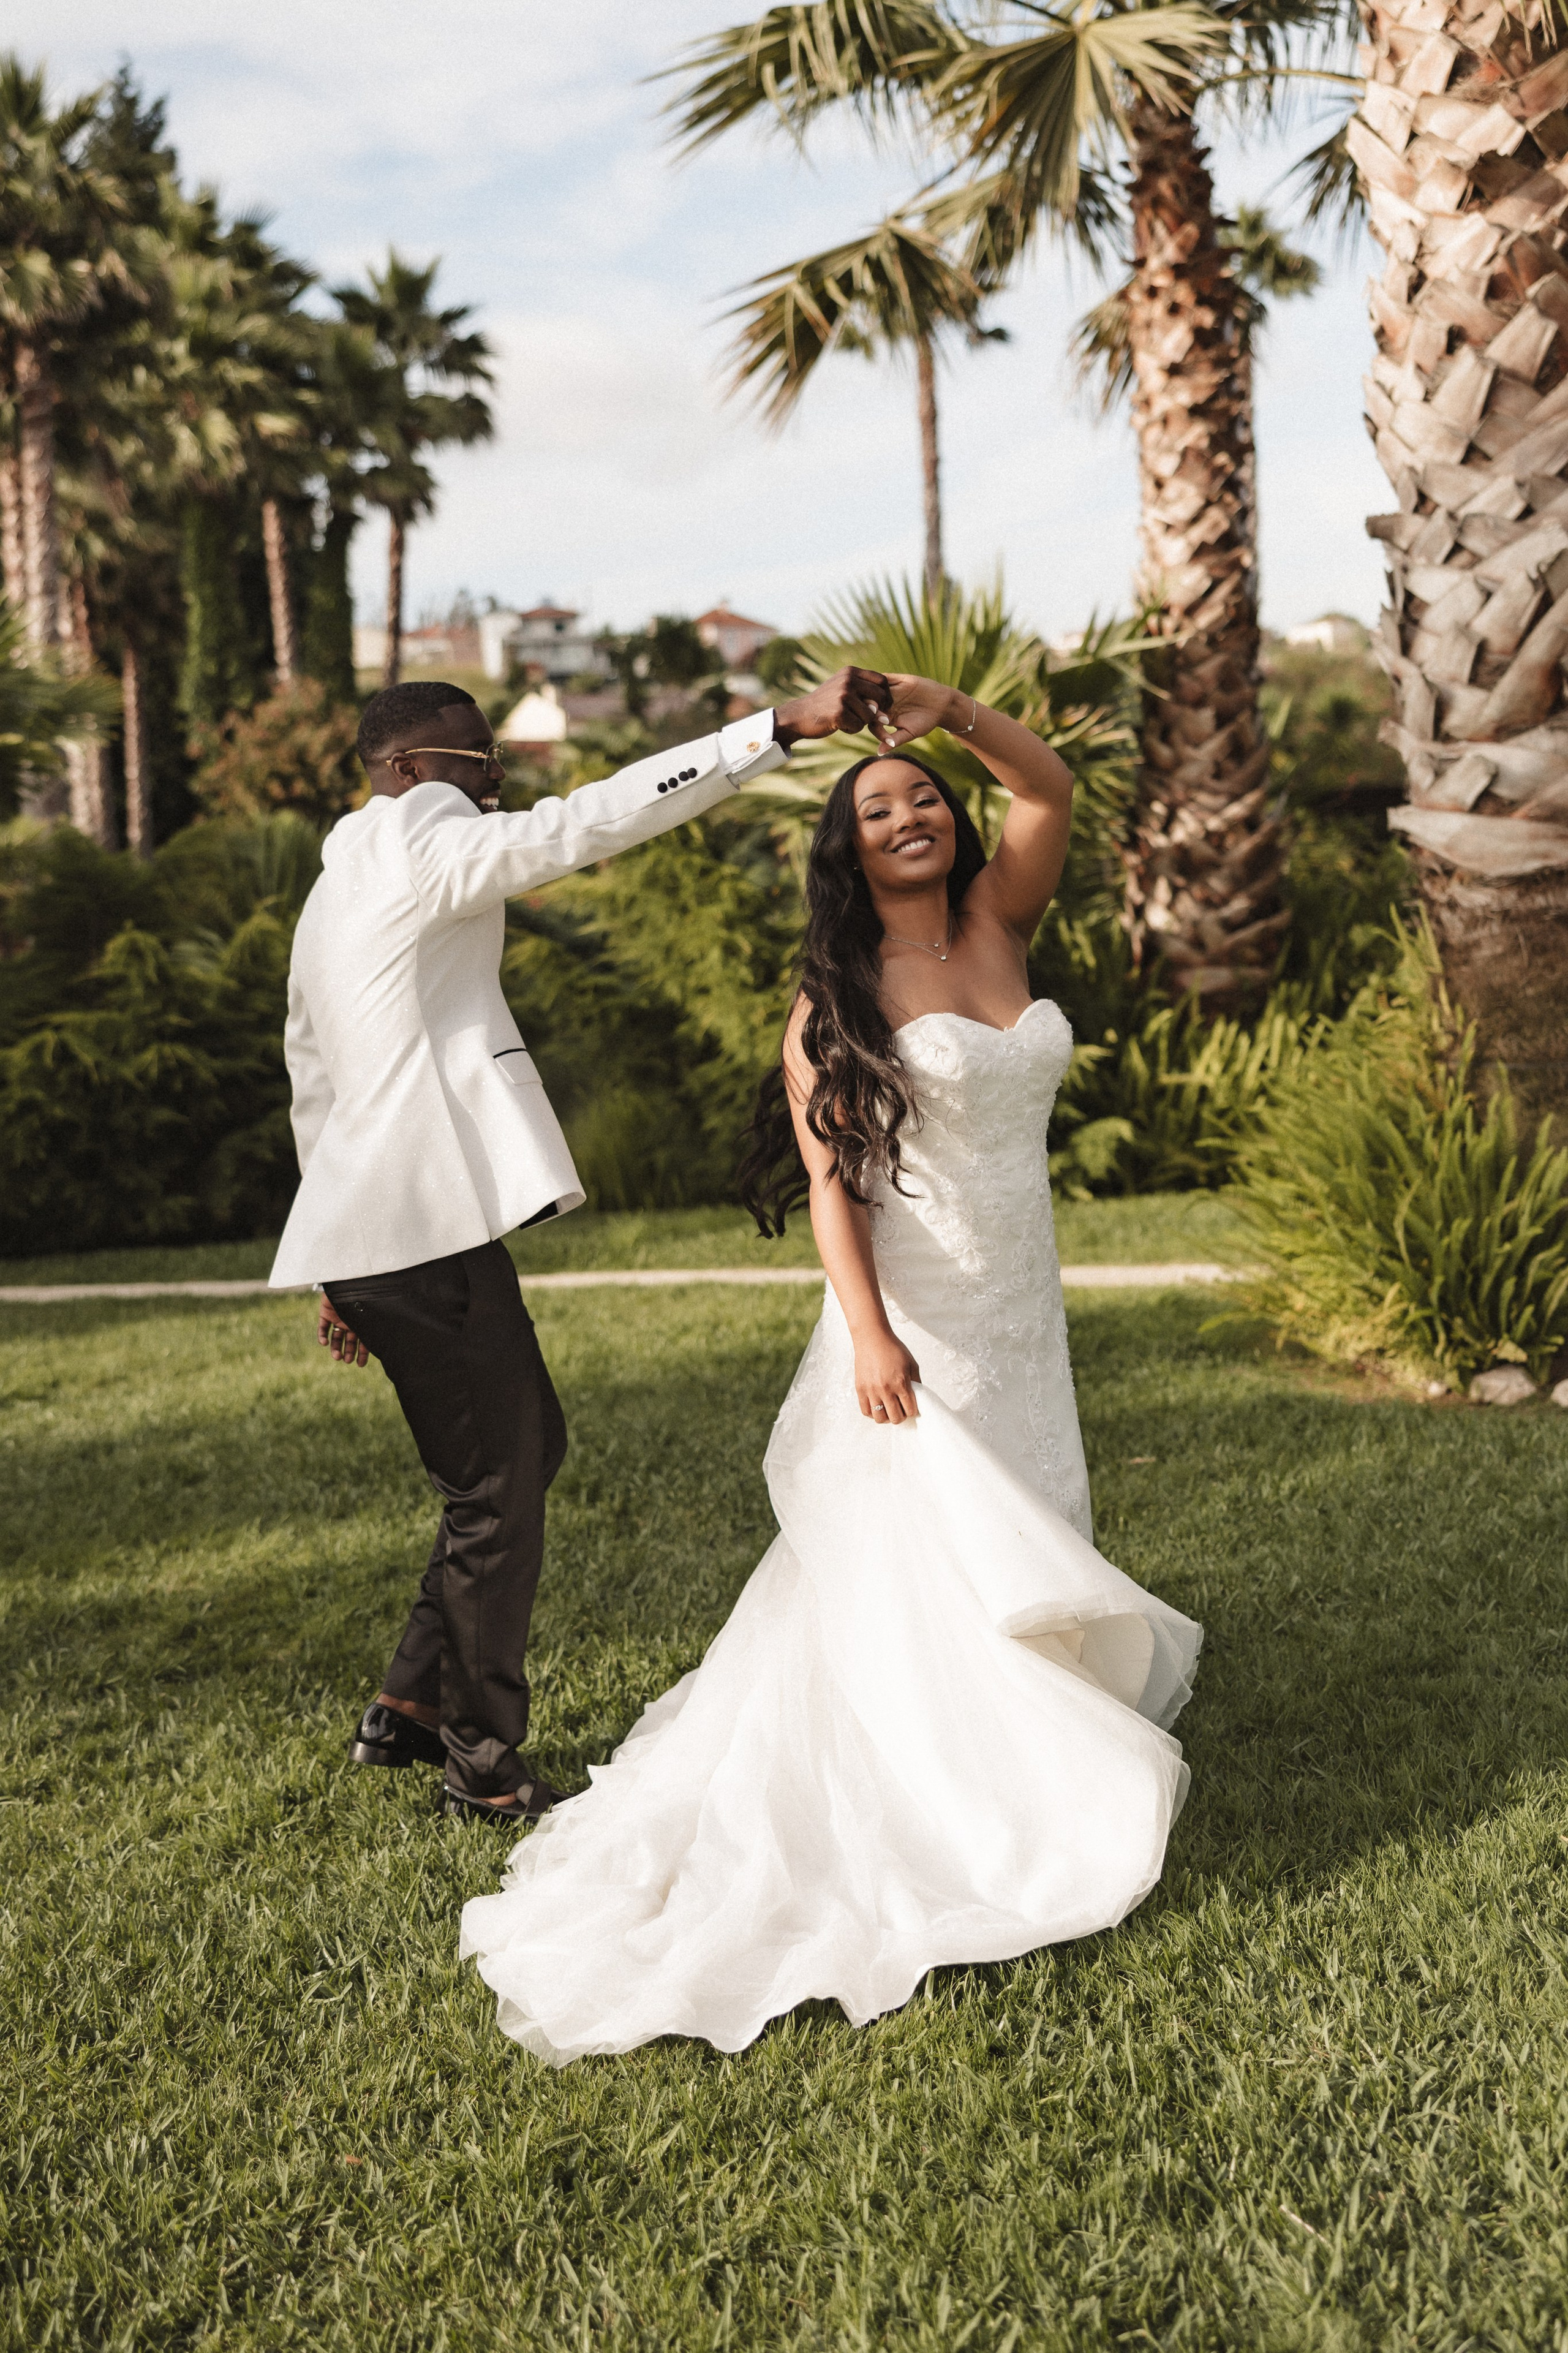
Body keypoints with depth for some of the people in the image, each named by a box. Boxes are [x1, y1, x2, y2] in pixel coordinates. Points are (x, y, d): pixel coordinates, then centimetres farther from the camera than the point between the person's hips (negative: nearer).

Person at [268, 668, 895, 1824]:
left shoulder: (337, 897, 22)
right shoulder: (420, 846, -7)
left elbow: (314, 1081, 25)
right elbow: (589, 819, -19)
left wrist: (346, 1270, 30)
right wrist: (783, 727, -23)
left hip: (376, 1229, 10)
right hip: (428, 1224, -10)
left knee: (530, 1446, 19)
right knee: (497, 1492, 1)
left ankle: (412, 1705, 26)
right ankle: (485, 1764, 15)